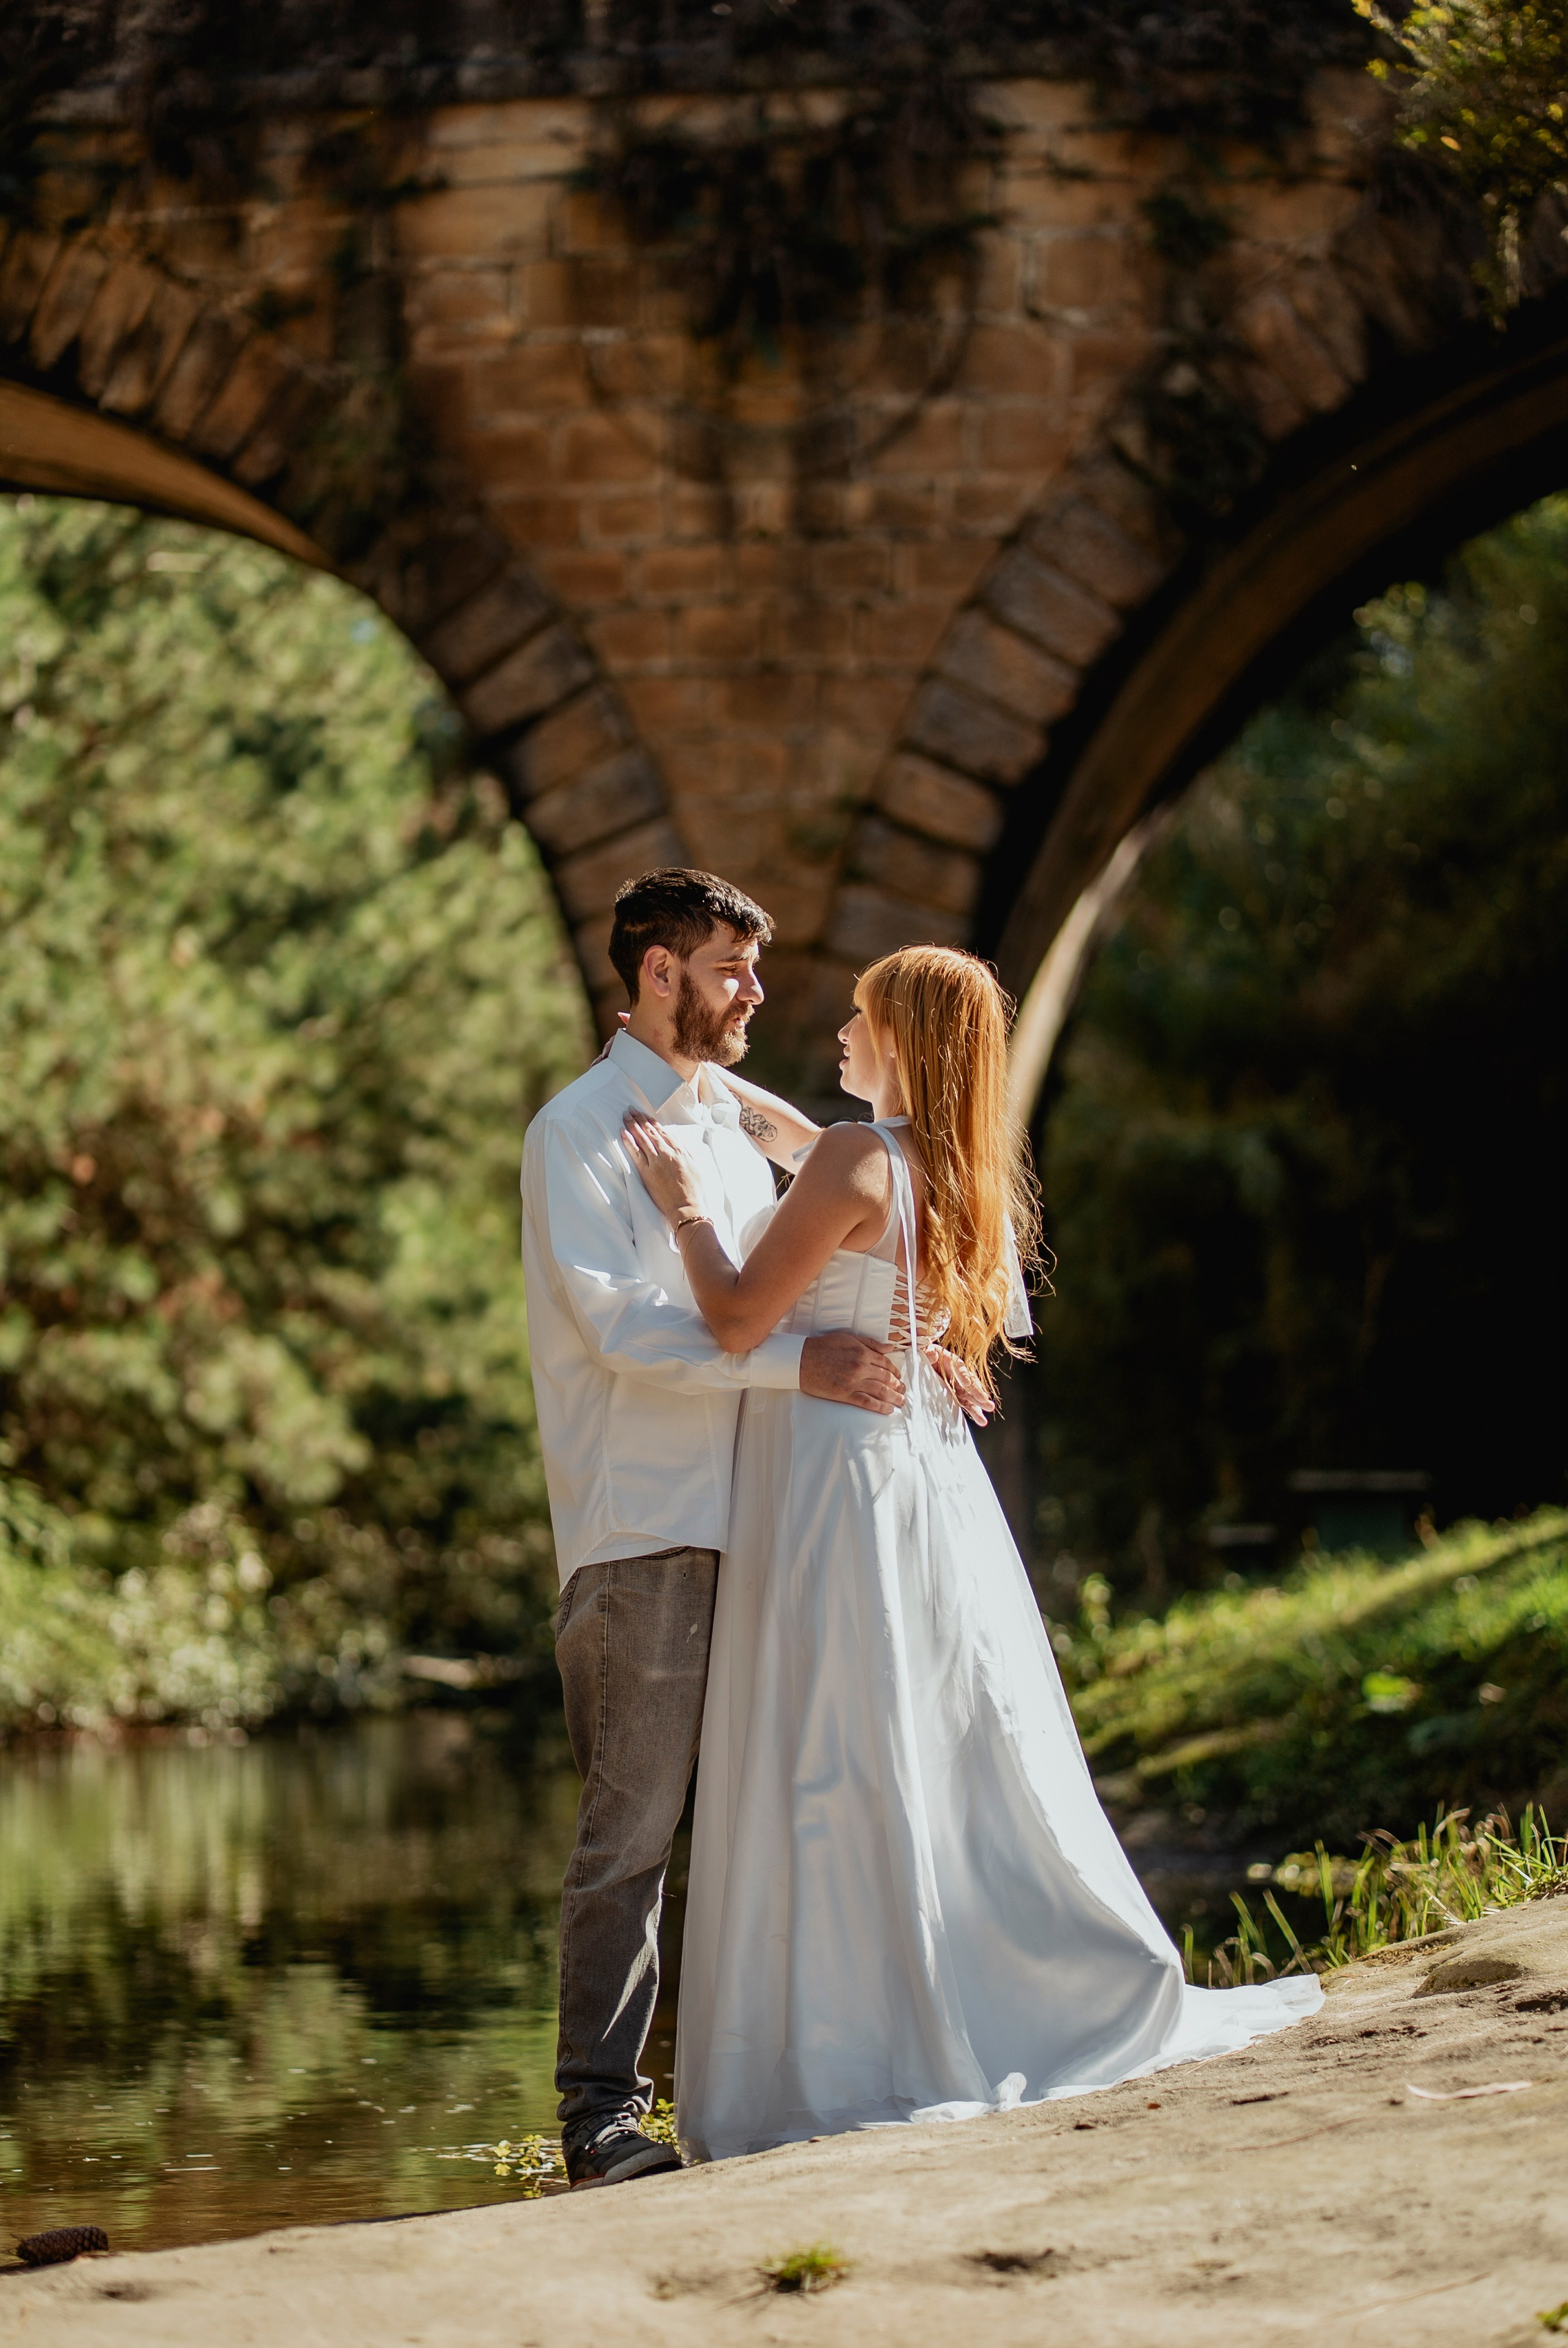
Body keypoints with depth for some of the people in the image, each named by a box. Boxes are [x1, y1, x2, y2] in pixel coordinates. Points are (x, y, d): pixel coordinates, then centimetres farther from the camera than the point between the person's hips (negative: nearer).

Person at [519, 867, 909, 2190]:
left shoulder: (736, 1123, 19)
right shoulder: (580, 1132, -5)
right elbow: (622, 1325, -16)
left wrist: (901, 1357, 10)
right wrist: (801, 1362, -24)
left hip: (752, 1521, 8)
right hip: (642, 1530, -8)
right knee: (633, 1830, -7)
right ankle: (602, 2112, -3)